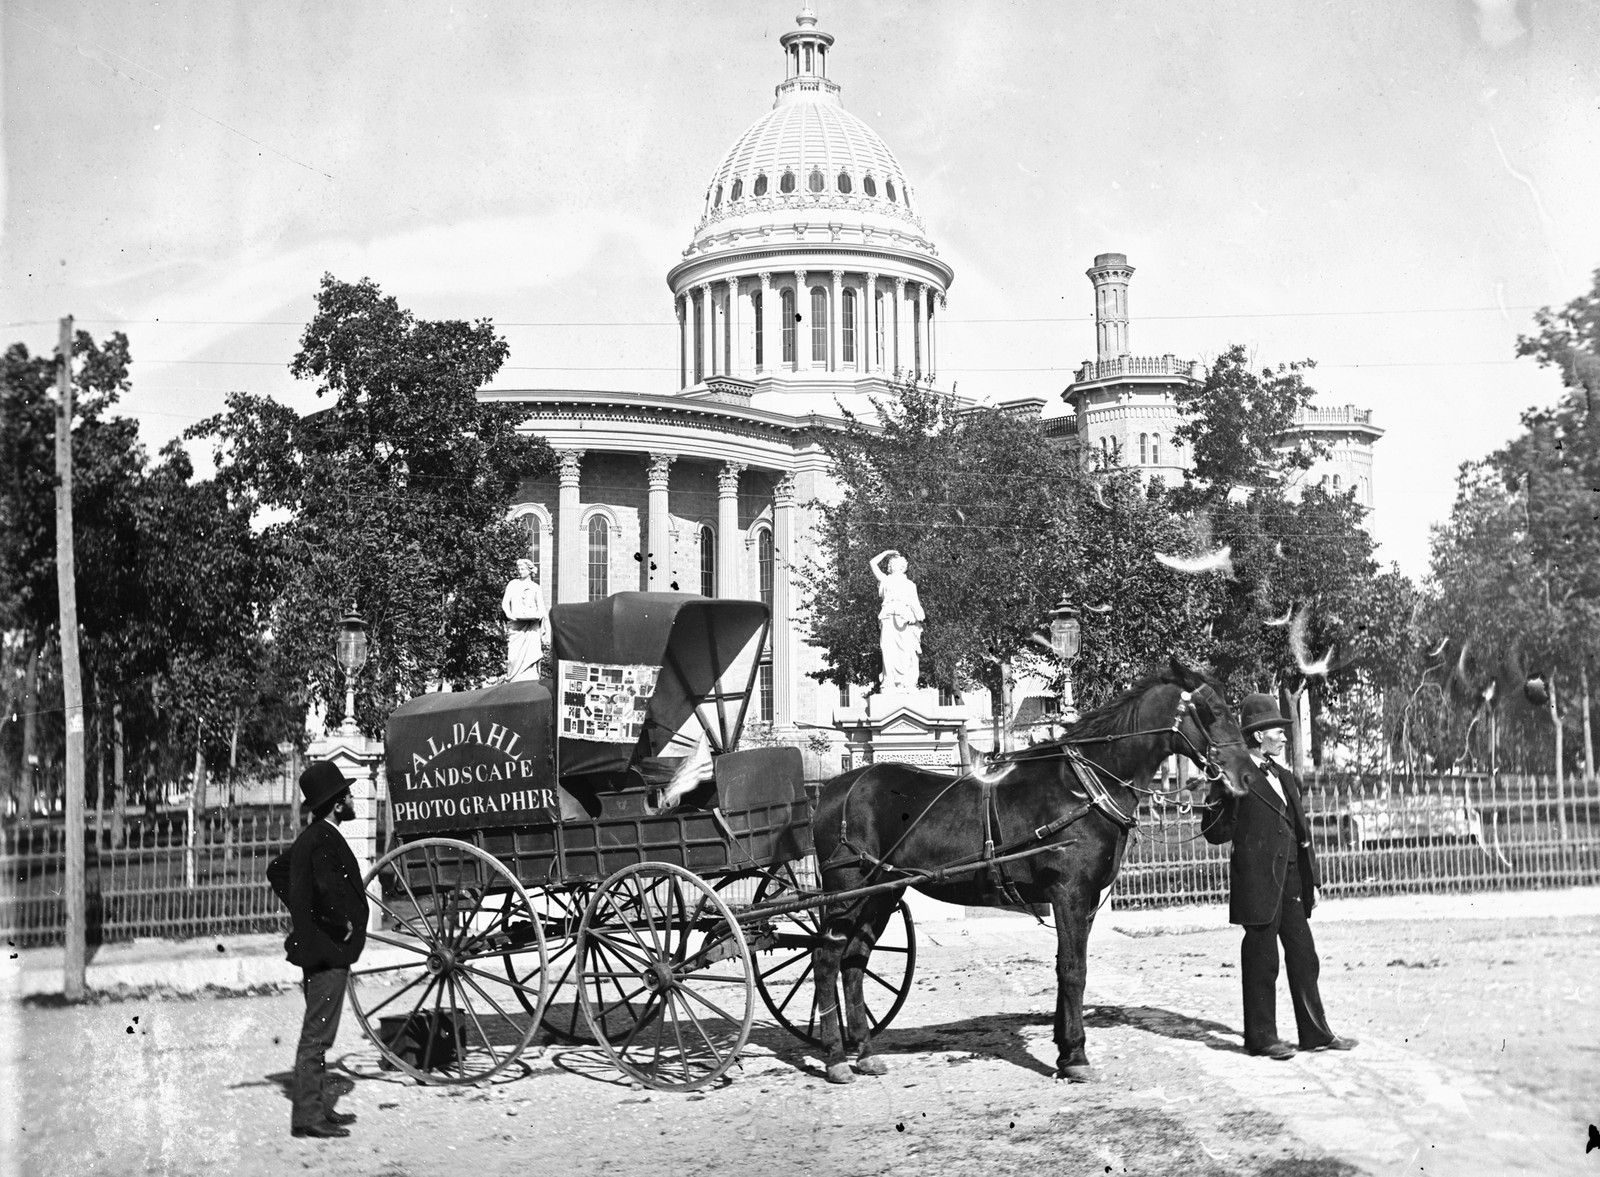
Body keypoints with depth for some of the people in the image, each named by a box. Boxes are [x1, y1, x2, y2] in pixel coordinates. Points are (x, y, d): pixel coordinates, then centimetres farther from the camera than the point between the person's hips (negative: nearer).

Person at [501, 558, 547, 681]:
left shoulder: (535, 587, 15)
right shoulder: (512, 584, 13)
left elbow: (541, 608, 13)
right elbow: (505, 603, 5)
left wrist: (539, 615, -5)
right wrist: (509, 614, -12)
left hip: (531, 625, 0)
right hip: (515, 625, 0)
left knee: (531, 656, -10)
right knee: (513, 656, -11)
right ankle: (512, 683, -10)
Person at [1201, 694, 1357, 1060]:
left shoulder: (1285, 776, 18)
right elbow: (1214, 831, -9)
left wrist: (1311, 877, 15)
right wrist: (1249, 828, -21)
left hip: (1292, 877, 8)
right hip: (1258, 879, -8)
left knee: (1303, 957, 10)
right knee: (1261, 959, -1)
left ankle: (1315, 1033, 17)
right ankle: (1261, 1036, 8)